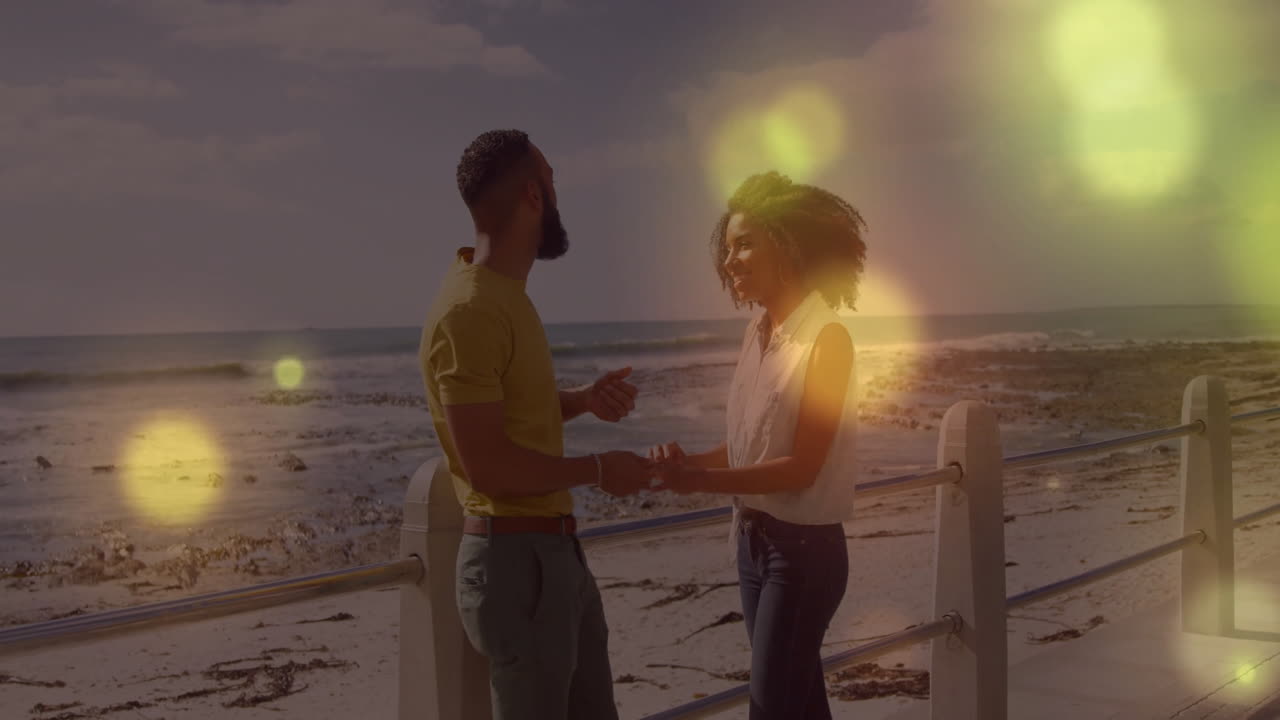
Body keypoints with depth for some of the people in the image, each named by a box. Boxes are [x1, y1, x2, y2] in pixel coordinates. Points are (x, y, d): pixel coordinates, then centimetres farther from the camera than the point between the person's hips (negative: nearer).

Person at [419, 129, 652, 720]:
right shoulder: (470, 310, -21)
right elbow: (489, 467, -26)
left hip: (555, 548, 10)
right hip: (516, 557, -10)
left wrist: (585, 400, 3)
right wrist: (597, 470, -13)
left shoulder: (506, 294, 10)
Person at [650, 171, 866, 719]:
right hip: (754, 540, 7)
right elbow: (750, 447, 9)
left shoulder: (826, 336, -16)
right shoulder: (758, 332, 5)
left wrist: (701, 481, -23)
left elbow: (802, 467, -19)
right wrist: (690, 463, -9)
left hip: (804, 549, -7)